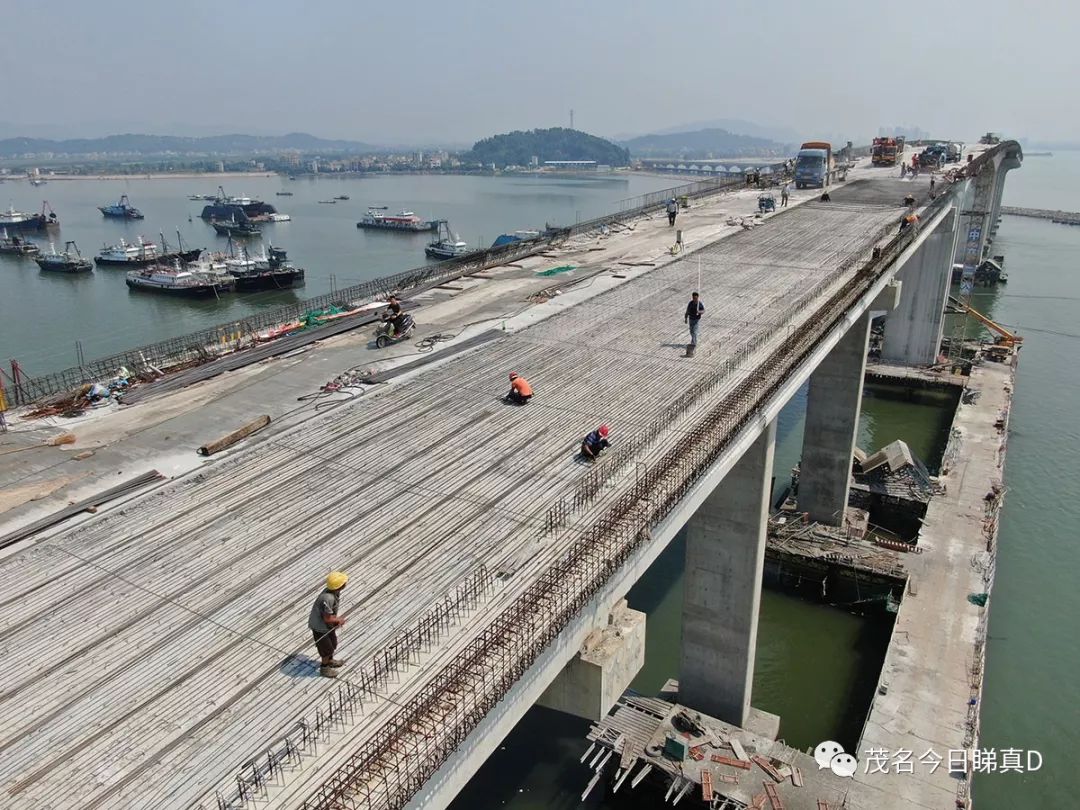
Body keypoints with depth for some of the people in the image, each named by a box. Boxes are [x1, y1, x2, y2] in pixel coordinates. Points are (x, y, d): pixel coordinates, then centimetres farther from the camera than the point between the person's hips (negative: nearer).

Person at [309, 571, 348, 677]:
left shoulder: (335, 592, -12)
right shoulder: (328, 598, -40)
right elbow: (327, 618, -30)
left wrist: (337, 620, -10)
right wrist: (339, 620, -14)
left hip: (328, 624, 8)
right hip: (319, 626, -8)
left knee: (333, 643, 27)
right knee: (327, 648, 12)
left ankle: (330, 661, 53)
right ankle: (324, 668, 37)